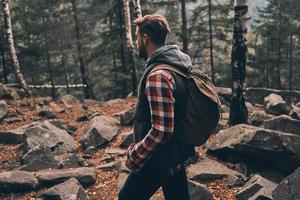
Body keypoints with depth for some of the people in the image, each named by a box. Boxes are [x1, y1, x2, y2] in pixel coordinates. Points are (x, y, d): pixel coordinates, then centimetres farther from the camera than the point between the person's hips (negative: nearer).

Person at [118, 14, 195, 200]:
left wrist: (134, 157, -16)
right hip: (178, 156, 9)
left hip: (157, 161, -8)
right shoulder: (178, 67, 4)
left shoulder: (157, 76, -26)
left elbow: (161, 131, -29)